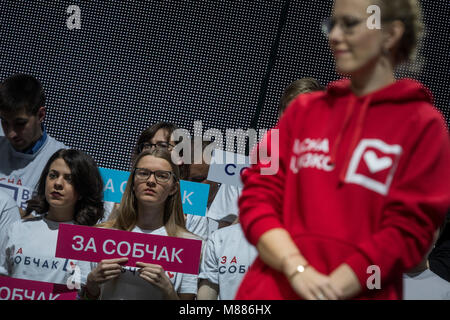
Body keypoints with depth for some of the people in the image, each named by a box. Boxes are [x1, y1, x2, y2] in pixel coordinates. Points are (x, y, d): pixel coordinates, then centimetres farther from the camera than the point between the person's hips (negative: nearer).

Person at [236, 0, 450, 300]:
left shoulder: (423, 124, 0)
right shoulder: (303, 110, 12)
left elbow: (406, 230, -6)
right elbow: (258, 193, 4)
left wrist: (332, 287, -15)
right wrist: (297, 269, -12)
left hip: (358, 292, -3)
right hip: (272, 288, 3)